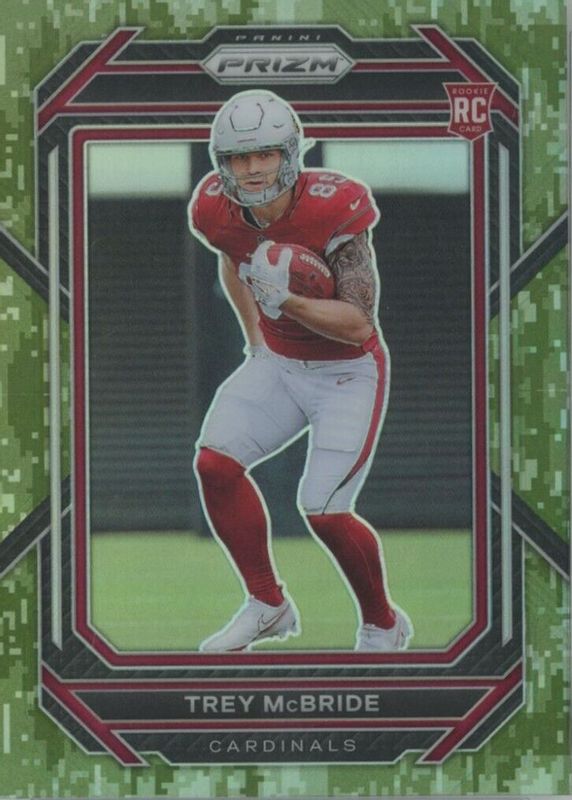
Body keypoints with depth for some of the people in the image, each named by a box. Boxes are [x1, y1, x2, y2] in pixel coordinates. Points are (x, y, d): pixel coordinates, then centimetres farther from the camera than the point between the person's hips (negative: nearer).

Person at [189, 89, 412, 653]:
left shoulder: (333, 210, -28)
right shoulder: (219, 211, -10)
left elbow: (358, 325, -27)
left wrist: (286, 299, -40)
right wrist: (255, 337, 13)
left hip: (348, 372, -6)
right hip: (278, 364, 6)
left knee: (323, 511, -13)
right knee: (214, 462, -11)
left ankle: (383, 624, 14)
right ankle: (267, 605, 5)